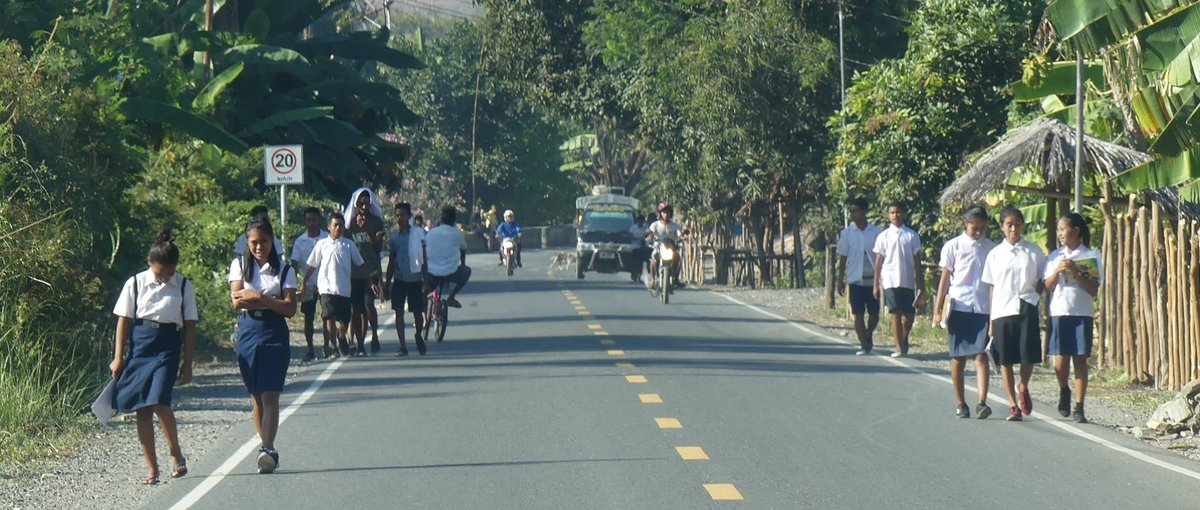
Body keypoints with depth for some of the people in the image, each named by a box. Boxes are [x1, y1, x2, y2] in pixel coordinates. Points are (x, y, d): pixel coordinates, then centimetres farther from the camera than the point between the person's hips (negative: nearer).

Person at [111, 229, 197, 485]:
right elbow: (124, 320, 4)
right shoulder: (136, 283, 1)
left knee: (159, 401, -19)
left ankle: (176, 454, 3)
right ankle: (151, 468, 7)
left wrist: (187, 363, 4)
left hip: (167, 346, -2)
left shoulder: (183, 287, 1)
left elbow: (190, 326, 6)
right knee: (141, 408, 1)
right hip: (139, 344, 2)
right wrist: (118, 357, 1)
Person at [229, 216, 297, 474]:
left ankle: (267, 450, -23)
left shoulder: (283, 269, 3)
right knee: (256, 397, 6)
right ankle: (269, 451, 13)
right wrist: (270, 300, -9)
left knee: (270, 395, -13)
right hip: (247, 333, 2)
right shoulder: (239, 265, 8)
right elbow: (236, 300, -4)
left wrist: (256, 297, -13)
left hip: (274, 335, -2)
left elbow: (290, 308, -6)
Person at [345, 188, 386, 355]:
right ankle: (360, 346, 9)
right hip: (353, 271, 2)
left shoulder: (376, 222, 4)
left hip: (371, 270, -2)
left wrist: (368, 230, -11)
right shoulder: (350, 223, 9)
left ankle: (375, 335, -2)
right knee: (355, 309, 1)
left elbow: (379, 247, -3)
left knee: (368, 302, -20)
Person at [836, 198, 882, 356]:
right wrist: (840, 280, 3)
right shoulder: (847, 233, 2)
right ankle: (863, 345, 4)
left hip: (872, 279, 0)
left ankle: (868, 336, 29)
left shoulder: (875, 232, 2)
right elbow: (843, 258, 6)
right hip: (855, 279, 0)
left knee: (874, 313, 4)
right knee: (858, 313, -2)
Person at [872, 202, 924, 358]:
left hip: (908, 281, 1)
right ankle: (899, 347, -5)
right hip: (890, 280, -1)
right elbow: (879, 261, 6)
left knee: (910, 314, 5)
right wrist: (876, 285, 3)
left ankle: (904, 339, 31)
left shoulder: (912, 236, 4)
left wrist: (920, 285, 4)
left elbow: (917, 262, 6)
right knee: (896, 314, -7)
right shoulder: (883, 236, 4)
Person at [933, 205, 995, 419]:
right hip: (959, 307, 0)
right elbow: (945, 279, 5)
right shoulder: (953, 246, 3)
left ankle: (982, 402, -14)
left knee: (981, 355, -8)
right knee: (958, 357, 5)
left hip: (983, 308, 0)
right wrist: (938, 310, 2)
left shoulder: (991, 248, 8)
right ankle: (960, 403, 13)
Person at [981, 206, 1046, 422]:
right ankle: (1013, 405, 11)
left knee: (1029, 356, -5)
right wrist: (990, 321, 5)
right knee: (1005, 360, 2)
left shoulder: (1034, 252, 6)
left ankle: (1023, 388, 26)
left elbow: (1043, 280, 13)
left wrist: (1034, 296, -6)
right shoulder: (995, 254, 7)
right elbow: (991, 288, 8)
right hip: (1002, 311, 1)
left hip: (1026, 309, -1)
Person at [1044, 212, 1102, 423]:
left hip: (1082, 313, -2)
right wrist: (1058, 271, -10)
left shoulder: (1091, 256, 2)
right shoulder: (1055, 256, 10)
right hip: (1059, 313, 2)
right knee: (1060, 360, -5)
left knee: (1080, 359, -3)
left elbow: (1094, 290, -2)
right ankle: (1064, 390, 25)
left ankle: (1078, 408, 1)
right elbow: (1047, 286, 6)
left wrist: (1076, 273, -13)